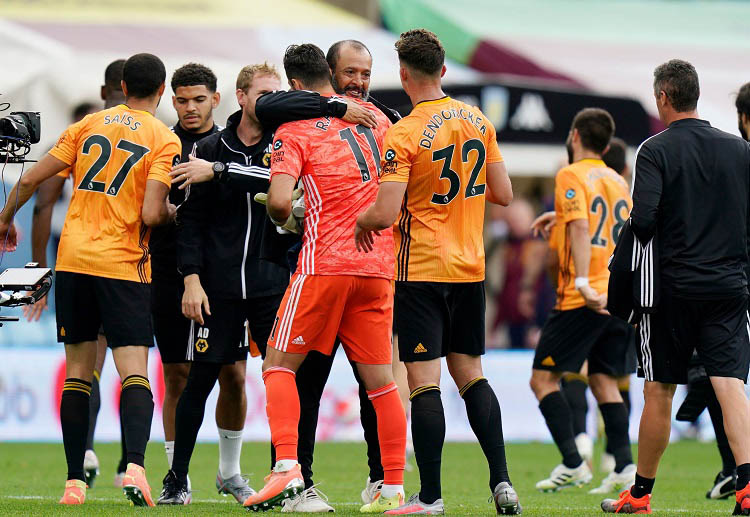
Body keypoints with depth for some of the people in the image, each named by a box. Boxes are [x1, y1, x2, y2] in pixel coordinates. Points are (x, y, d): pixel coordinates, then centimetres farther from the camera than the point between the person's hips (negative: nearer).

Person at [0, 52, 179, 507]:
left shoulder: (88, 125, 9)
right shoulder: (164, 140, -3)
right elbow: (150, 214, -13)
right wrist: (170, 212, 10)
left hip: (74, 260, 4)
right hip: (124, 265, -4)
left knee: (77, 373, 10)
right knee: (134, 371, -7)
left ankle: (74, 481, 8)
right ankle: (135, 466, -29)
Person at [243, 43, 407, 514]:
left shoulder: (295, 130, -4)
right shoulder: (373, 117, 13)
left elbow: (279, 200, -15)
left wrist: (282, 220, 5)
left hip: (325, 263, -5)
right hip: (378, 266, 5)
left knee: (279, 365, 4)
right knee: (380, 378, 8)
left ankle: (287, 466, -13)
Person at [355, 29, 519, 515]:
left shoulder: (404, 134, -15)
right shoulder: (478, 121, 3)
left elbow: (385, 213, -20)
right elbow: (503, 194, 8)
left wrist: (361, 223, 2)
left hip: (422, 270, -6)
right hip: (471, 269, 6)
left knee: (424, 380, -3)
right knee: (470, 373, 14)